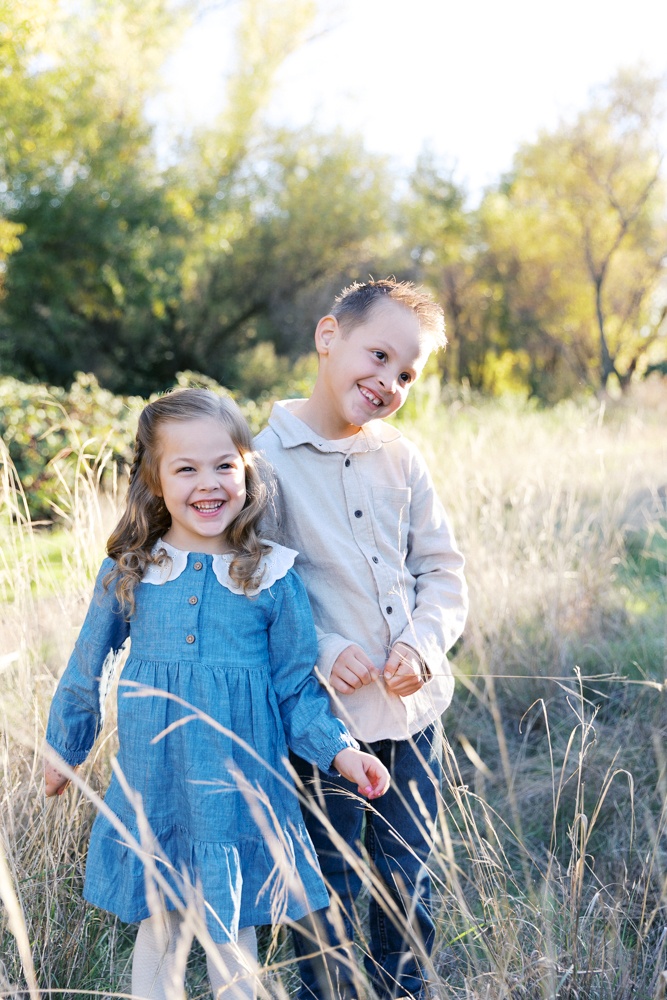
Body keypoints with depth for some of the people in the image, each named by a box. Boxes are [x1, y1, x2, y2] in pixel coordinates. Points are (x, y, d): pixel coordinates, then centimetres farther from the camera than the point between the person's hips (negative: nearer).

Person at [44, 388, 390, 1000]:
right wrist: (64, 750, 21)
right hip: (152, 786, 1)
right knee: (157, 930, 15)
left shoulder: (272, 578, -6)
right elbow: (86, 673, 12)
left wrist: (338, 750, -10)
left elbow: (296, 688, 3)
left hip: (240, 788, -1)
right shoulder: (128, 574, -2)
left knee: (233, 933, 12)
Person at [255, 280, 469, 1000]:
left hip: (414, 706, 5)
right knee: (329, 886, 11)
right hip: (324, 716, -4)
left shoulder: (400, 455, 4)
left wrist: (424, 643, -9)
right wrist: (320, 652, -19)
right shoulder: (265, 459, -10)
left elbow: (441, 567, 8)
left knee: (408, 880, 18)